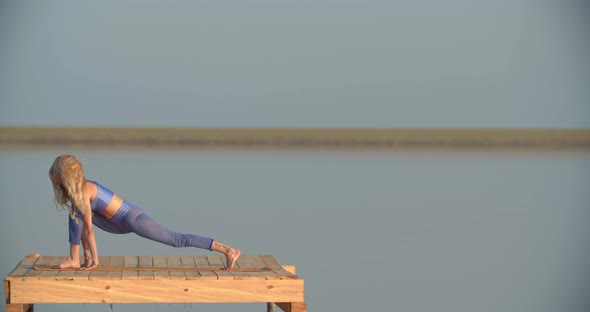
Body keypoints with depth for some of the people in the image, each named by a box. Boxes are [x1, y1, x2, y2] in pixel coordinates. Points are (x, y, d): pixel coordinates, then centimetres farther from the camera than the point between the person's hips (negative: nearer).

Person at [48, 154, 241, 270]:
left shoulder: (82, 191, -18)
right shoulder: (75, 189, 12)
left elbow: (88, 228, -17)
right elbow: (81, 224, 18)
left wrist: (94, 259, -12)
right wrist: (86, 255, 18)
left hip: (133, 220, -10)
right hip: (121, 223, 10)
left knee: (177, 240, -12)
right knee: (75, 213, 6)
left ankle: (228, 250, -14)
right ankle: (74, 260, 6)